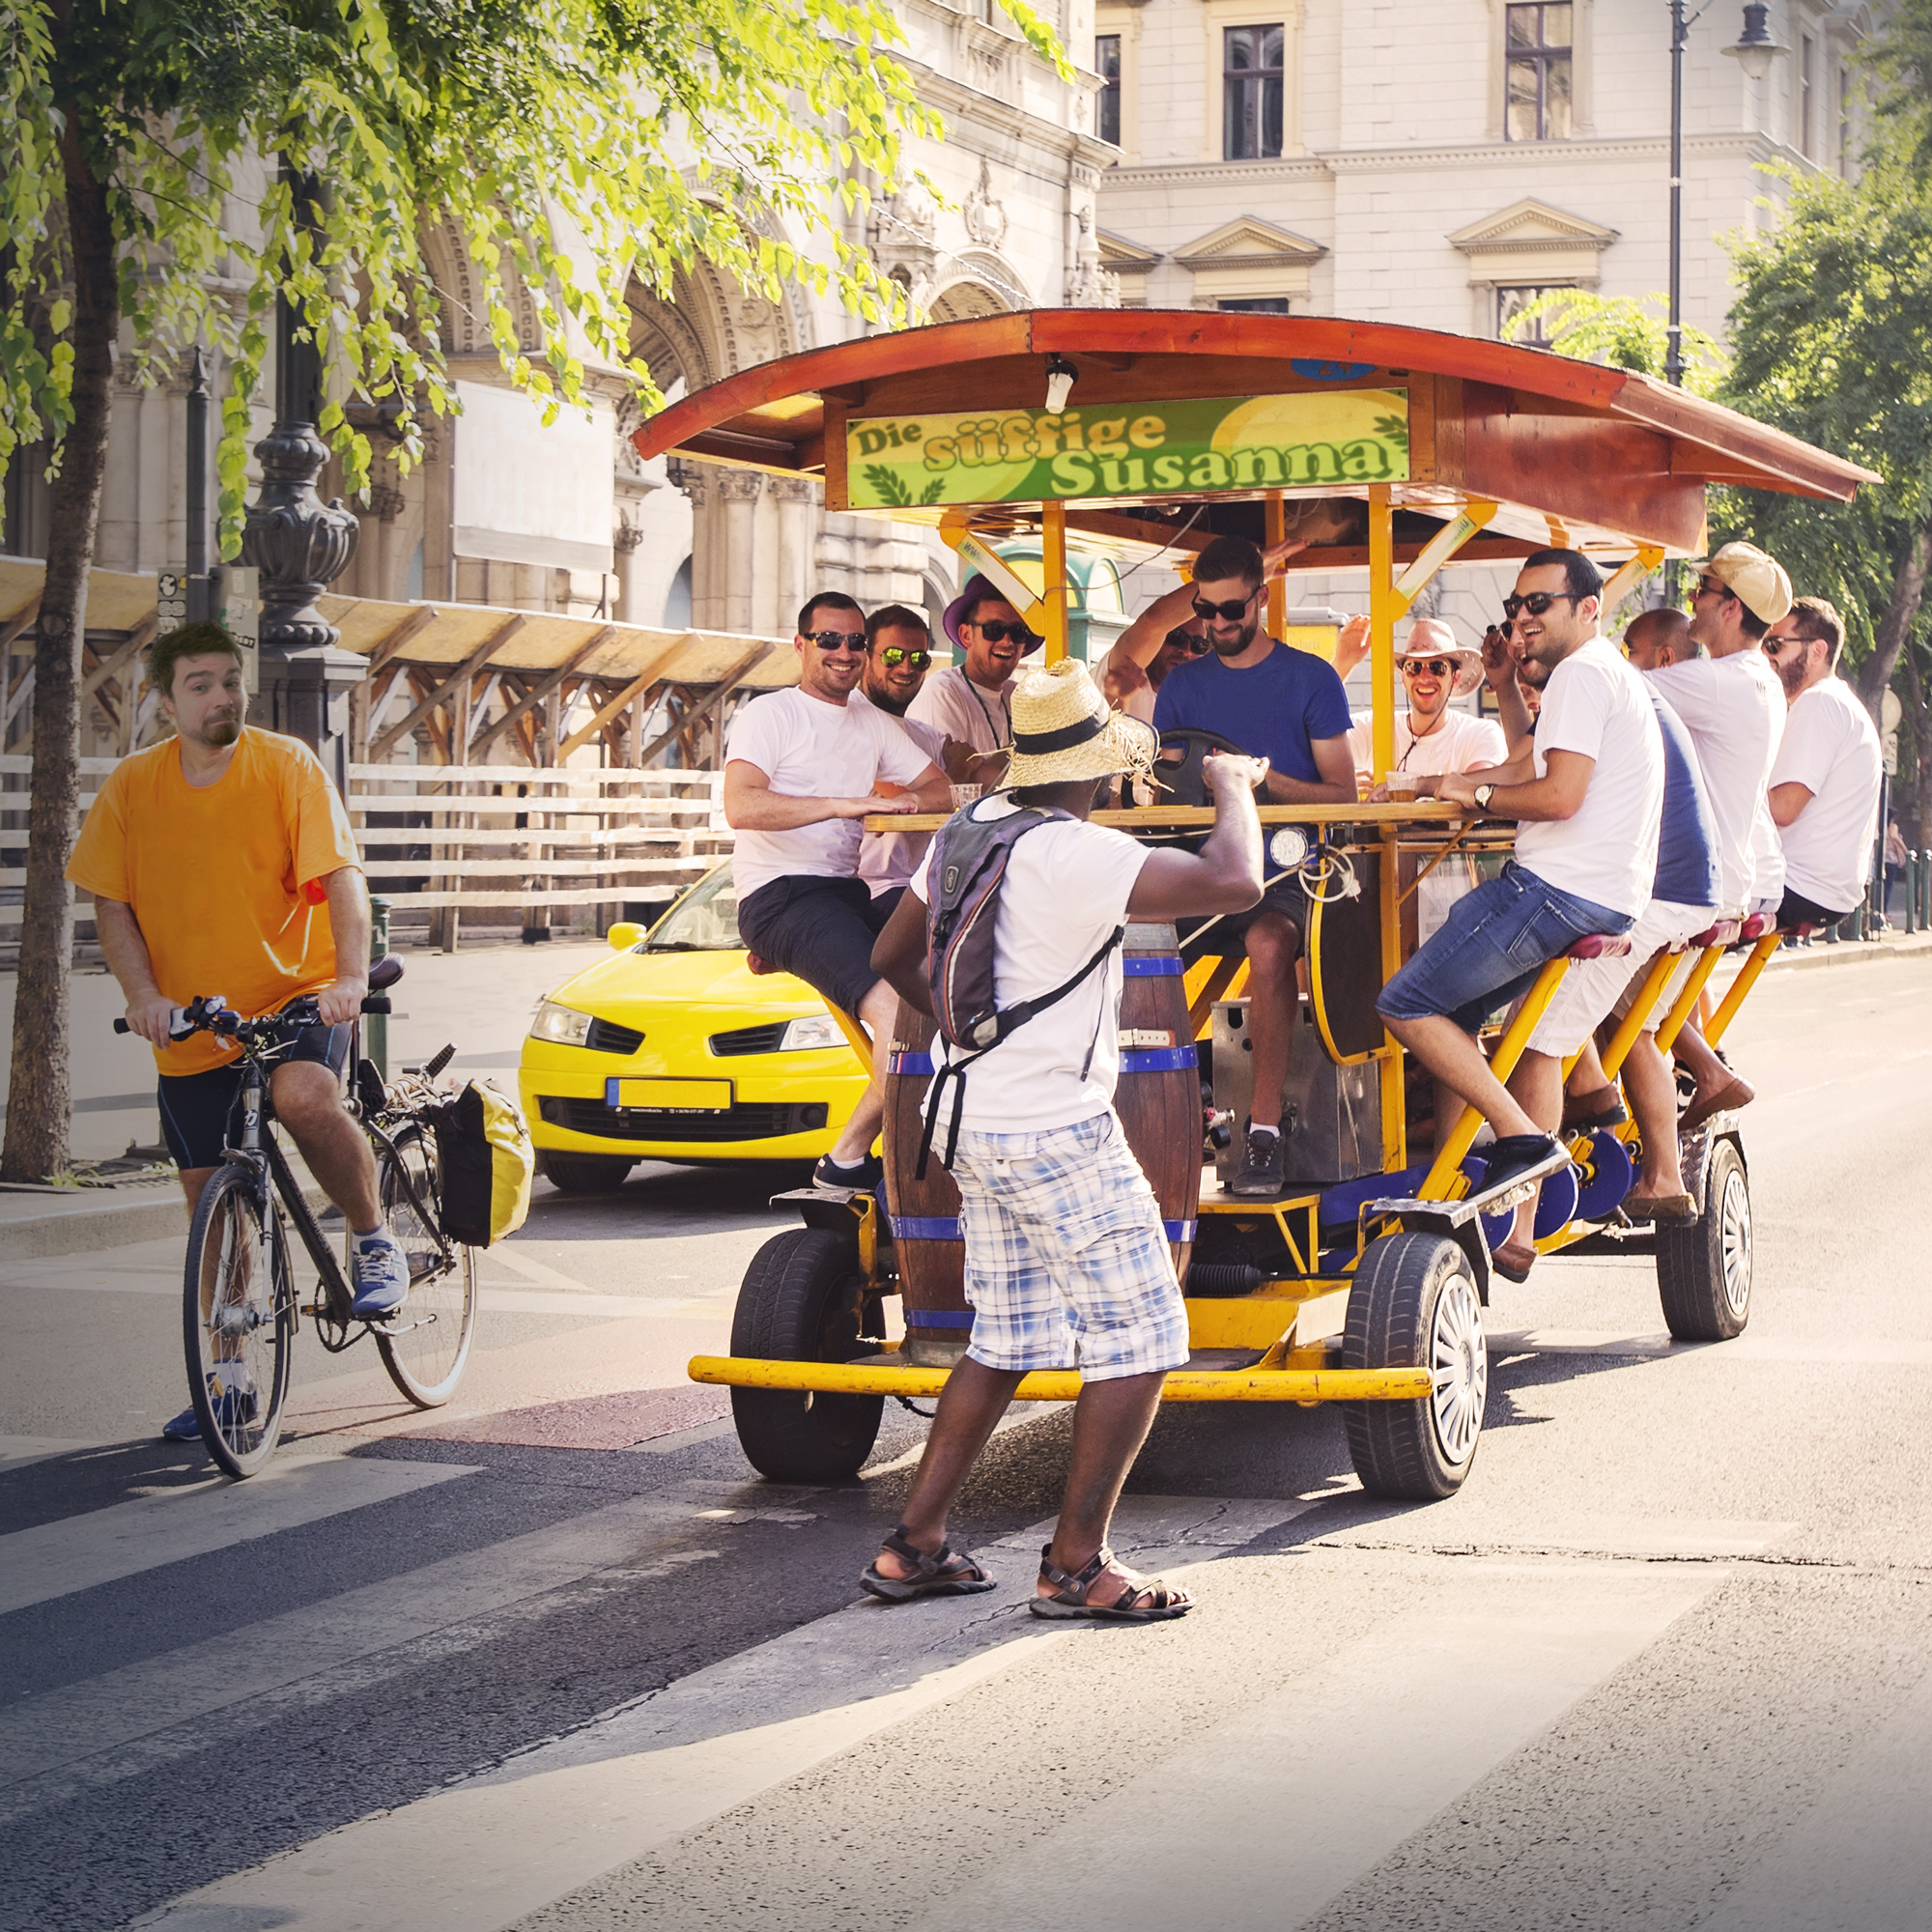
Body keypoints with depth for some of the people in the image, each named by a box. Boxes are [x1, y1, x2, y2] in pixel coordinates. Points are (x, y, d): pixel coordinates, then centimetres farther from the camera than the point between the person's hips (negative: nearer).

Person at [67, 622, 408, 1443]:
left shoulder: (287, 765, -9)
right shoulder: (130, 787, -1)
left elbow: (339, 872, -17)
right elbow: (111, 903, 2)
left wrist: (352, 974, -31)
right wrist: (144, 994, -14)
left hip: (297, 995, -3)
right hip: (192, 1022, 3)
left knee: (303, 1095, -35)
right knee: (212, 1202, 7)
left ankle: (374, 1242, -10)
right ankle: (228, 1383, 21)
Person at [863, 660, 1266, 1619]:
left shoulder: (973, 829, 7)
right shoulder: (1077, 855, -20)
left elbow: (893, 956, 19)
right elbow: (1235, 882, -26)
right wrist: (1234, 788, -6)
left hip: (976, 1127, 9)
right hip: (1060, 1132, -9)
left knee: (1005, 1341, 17)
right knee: (1139, 1337, 0)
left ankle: (913, 1545, 17)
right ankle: (1075, 1564, 1)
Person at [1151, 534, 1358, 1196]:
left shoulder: (1311, 680, 6)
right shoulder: (1183, 685, 18)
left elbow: (1343, 794, 0)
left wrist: (1269, 780, -17)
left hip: (1285, 868, -3)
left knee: (1269, 944, -37)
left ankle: (1264, 1130, -32)